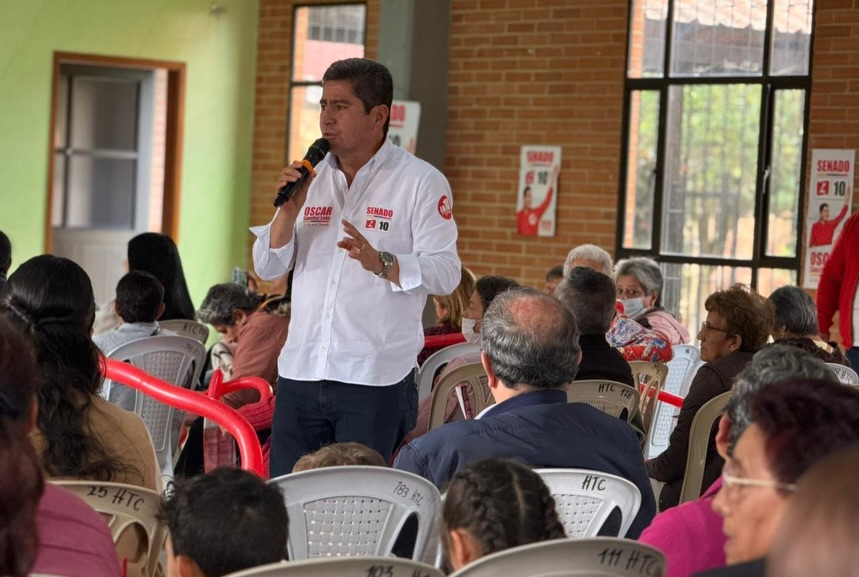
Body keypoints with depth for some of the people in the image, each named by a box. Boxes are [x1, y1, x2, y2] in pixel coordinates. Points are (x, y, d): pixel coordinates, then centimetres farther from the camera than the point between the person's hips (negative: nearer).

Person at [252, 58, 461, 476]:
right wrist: (289, 210, -5)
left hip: (376, 381, -5)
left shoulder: (421, 182, -2)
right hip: (300, 376, 5)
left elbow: (445, 273, -11)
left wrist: (381, 263, -28)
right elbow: (267, 269, 12)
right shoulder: (311, 177, 13)